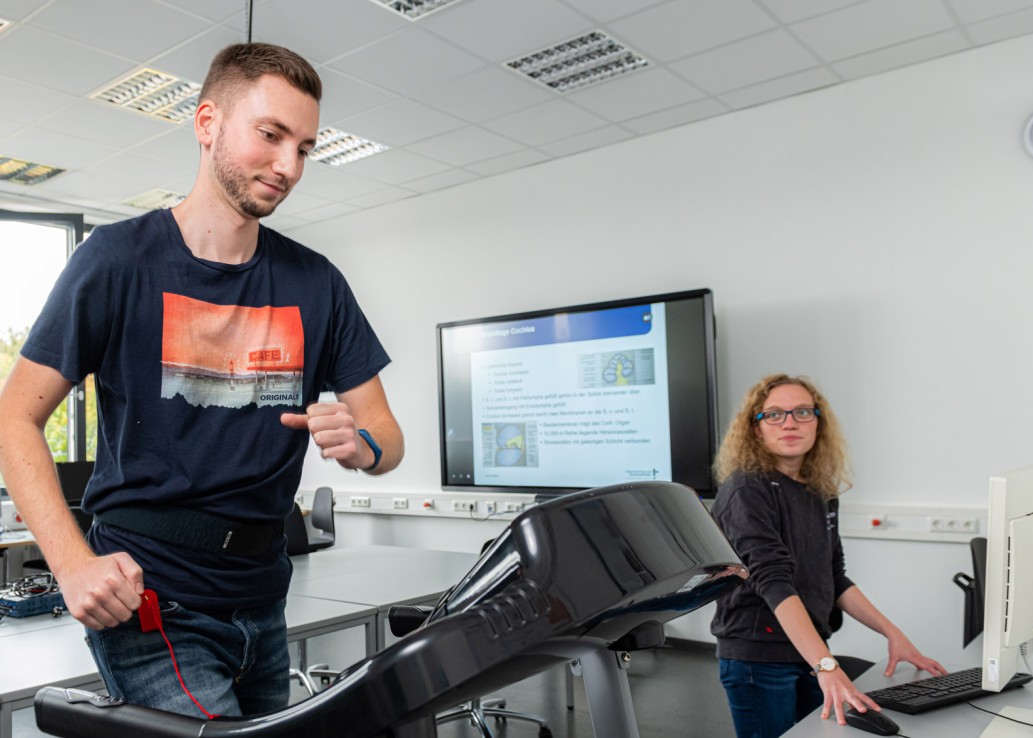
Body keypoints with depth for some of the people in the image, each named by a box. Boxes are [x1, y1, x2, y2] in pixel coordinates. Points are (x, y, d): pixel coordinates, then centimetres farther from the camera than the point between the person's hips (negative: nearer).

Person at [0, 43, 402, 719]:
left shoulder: (317, 283, 3)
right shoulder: (120, 259, -6)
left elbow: (387, 435, 6)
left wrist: (362, 445, -19)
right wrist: (74, 562, -18)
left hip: (261, 604, 5)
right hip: (146, 597, -4)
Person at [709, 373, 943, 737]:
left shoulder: (821, 493, 8)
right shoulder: (745, 490, -15)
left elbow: (834, 580, 15)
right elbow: (773, 580, -25)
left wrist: (893, 634, 9)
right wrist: (827, 666, -32)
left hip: (809, 653, 7)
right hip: (758, 658, -7)